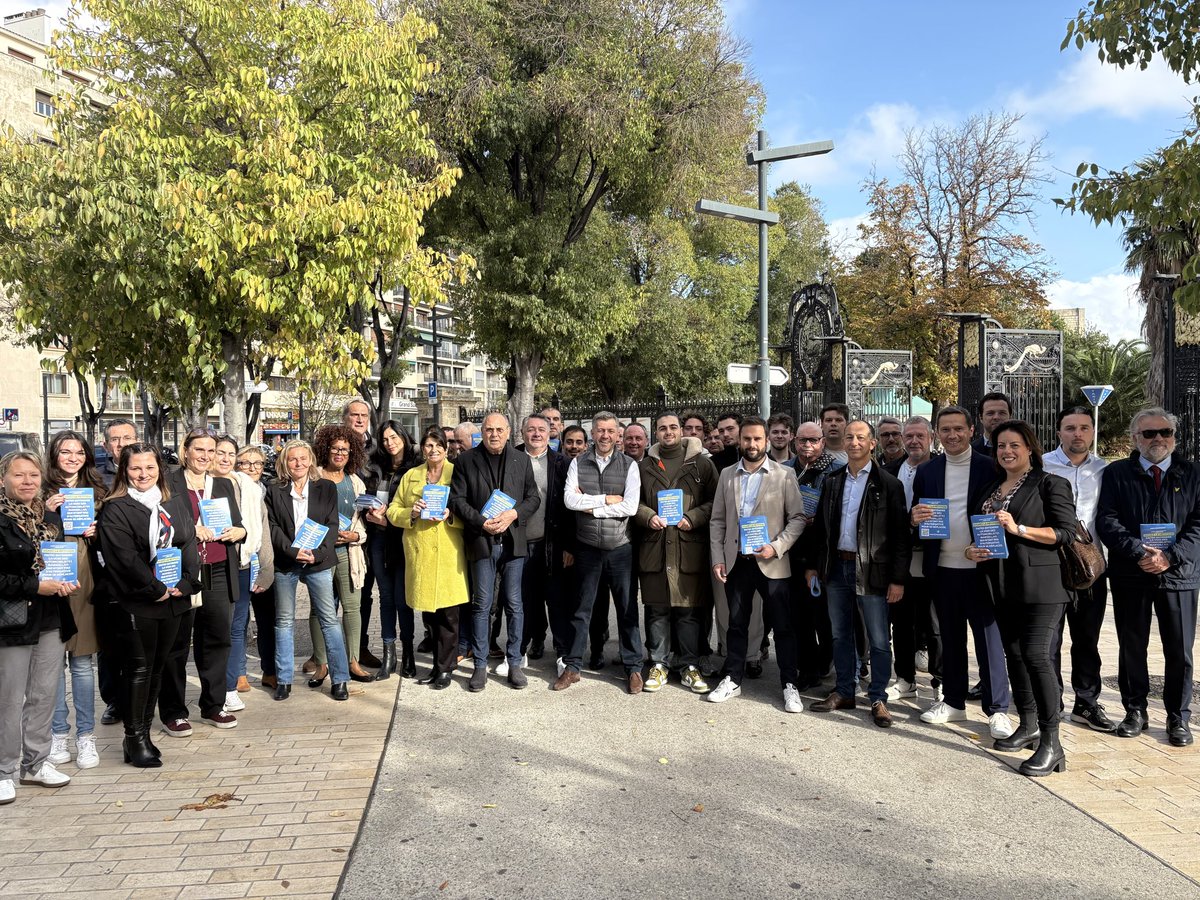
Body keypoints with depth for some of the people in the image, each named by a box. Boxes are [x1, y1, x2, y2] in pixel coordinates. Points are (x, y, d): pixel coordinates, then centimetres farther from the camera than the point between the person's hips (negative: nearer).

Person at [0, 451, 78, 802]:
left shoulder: (51, 518, 10)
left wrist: (66, 581, 1)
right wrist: (35, 586, -20)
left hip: (51, 620, 6)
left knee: (44, 694, 12)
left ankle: (35, 763, 26)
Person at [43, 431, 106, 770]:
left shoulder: (96, 491, 12)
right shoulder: (43, 491, 3)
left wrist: (95, 534, -3)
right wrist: (47, 513, -14)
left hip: (84, 583, 2)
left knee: (82, 662, 5)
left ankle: (85, 735, 12)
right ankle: (58, 733, 16)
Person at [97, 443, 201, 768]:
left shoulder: (177, 503, 12)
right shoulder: (115, 509, -5)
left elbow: (190, 544, 6)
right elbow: (124, 557, -14)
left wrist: (186, 583, -7)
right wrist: (156, 589, -15)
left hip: (174, 599, 5)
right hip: (137, 602, -5)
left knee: (158, 667, 11)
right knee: (138, 669, 0)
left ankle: (143, 732, 22)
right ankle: (135, 738, 10)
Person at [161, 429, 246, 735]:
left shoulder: (224, 485, 17)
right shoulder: (169, 483, -1)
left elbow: (238, 525, 20)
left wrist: (239, 532, -1)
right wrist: (190, 530, -18)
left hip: (219, 573, 5)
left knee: (218, 638, 9)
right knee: (177, 643, 2)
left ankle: (213, 706, 22)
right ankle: (173, 712, 14)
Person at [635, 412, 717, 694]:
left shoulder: (702, 464, 6)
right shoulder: (645, 466, 13)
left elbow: (715, 501, 4)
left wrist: (692, 518, -10)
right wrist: (649, 516, -5)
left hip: (690, 547, -1)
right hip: (655, 546, 2)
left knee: (688, 609, 3)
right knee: (656, 609, 5)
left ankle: (689, 666, 15)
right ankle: (658, 665, 17)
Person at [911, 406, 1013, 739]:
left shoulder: (989, 468, -2)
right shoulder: (926, 471, 8)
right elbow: (917, 518, 12)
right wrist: (916, 519, -11)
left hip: (980, 567, -3)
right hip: (942, 569, 4)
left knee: (989, 637, 1)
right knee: (950, 637, 14)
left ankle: (997, 709, 10)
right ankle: (953, 702, 25)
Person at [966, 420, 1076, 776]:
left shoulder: (1050, 484, -3)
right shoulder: (991, 489, 17)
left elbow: (1066, 532, -10)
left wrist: (1019, 528, -19)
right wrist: (972, 550, 2)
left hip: (1040, 585, -7)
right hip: (1004, 586, 7)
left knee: (1036, 655, -14)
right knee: (1013, 654, 12)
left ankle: (1051, 743, -7)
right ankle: (1028, 726, 26)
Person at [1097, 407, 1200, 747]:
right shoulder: (1116, 474, 4)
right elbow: (1106, 520, -4)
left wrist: (1170, 557, -16)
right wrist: (1139, 552, -17)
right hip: (1130, 575, 0)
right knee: (1131, 647, 9)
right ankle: (1135, 711, 22)